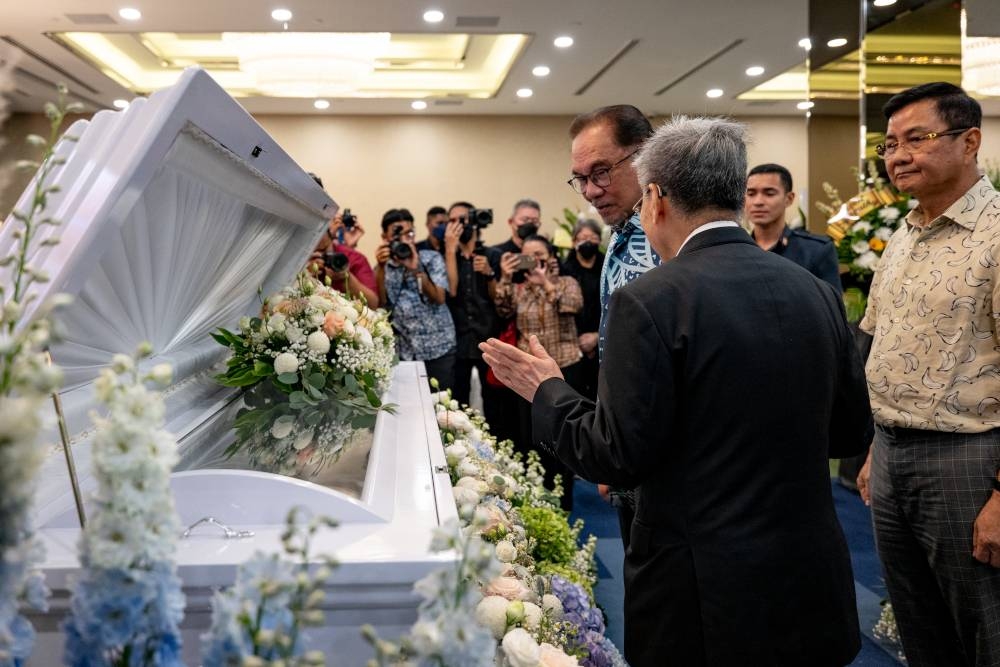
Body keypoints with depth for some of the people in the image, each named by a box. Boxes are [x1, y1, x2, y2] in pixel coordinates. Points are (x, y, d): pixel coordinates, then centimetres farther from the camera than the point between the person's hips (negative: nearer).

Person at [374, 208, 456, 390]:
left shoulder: (432, 258, 2)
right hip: (402, 352, 2)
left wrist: (416, 270, -21)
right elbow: (380, 303, -5)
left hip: (438, 349, -2)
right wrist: (381, 267, -14)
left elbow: (438, 298, -10)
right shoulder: (382, 268, 9)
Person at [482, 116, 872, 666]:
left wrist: (546, 391, -1)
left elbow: (619, 458, -16)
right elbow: (852, 432, 8)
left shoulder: (649, 301, -17)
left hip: (704, 599, -5)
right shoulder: (816, 292, 0)